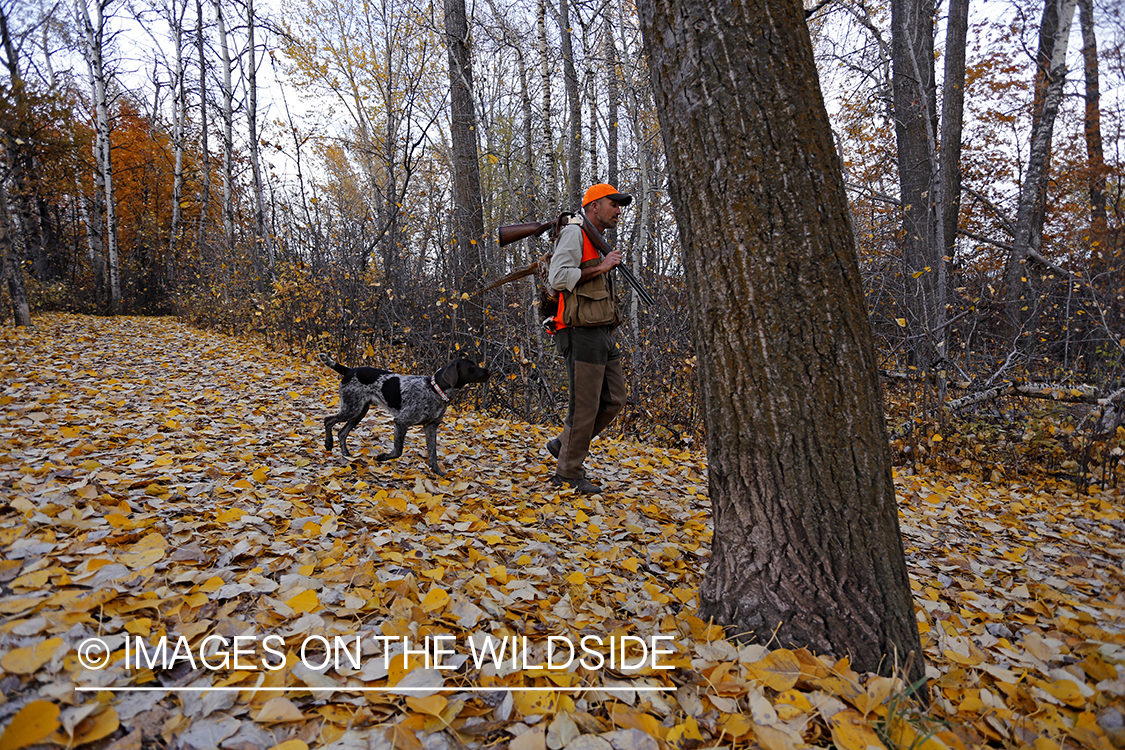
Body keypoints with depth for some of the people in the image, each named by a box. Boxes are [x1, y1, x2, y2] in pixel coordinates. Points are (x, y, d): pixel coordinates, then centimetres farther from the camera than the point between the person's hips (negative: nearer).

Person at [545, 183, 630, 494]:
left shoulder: (596, 243, 26)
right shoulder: (574, 232, -4)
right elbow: (558, 277, -17)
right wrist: (600, 268, -12)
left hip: (602, 334, 10)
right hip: (582, 333, -10)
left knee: (613, 400, 9)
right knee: (584, 406, -5)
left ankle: (564, 444, 23)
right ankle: (568, 474, 8)